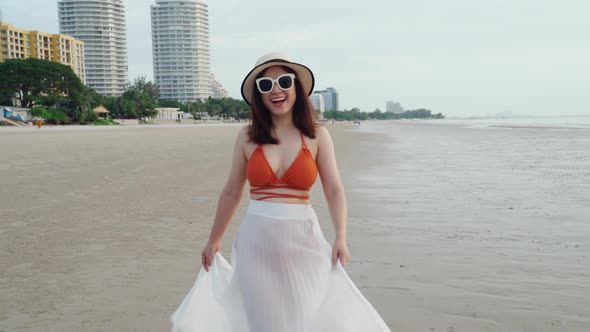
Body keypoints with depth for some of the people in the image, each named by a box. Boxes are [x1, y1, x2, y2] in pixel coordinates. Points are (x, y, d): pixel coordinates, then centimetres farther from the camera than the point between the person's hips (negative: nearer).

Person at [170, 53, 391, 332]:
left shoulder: (317, 135, -2)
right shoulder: (247, 136, 1)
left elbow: (334, 191, -6)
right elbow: (231, 193, 9)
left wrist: (340, 238, -20)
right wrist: (214, 240, 15)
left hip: (302, 240, 0)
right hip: (256, 241, 1)